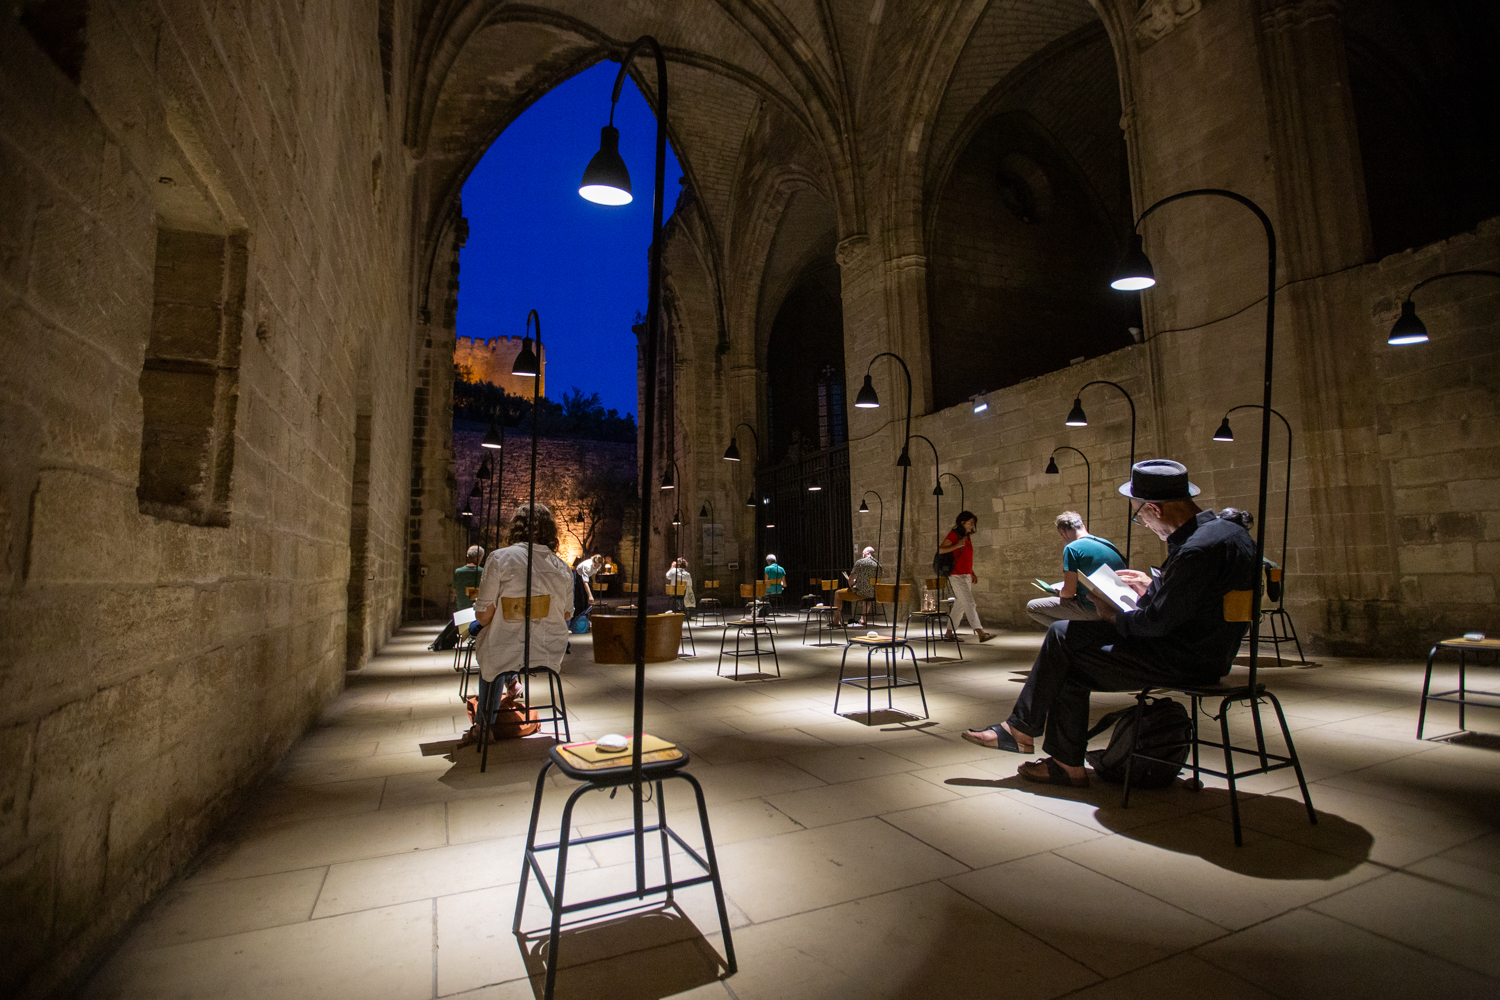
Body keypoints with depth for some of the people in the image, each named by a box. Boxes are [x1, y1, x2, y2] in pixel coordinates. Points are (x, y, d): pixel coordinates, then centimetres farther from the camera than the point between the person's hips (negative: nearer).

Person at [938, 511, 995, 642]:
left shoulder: (967, 537, 17)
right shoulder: (953, 535, -8)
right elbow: (940, 549, -14)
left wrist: (973, 573, 16)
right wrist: (957, 546, -25)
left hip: (966, 576, 9)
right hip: (956, 576, -9)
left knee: (960, 605, 11)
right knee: (969, 604, -15)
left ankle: (949, 632, 19)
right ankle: (981, 633, -20)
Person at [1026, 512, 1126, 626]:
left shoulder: (1072, 548, -12)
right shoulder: (1109, 544, 11)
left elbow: (1069, 592, -16)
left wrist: (1059, 593, 8)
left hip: (1092, 610, -8)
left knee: (1032, 607, -2)